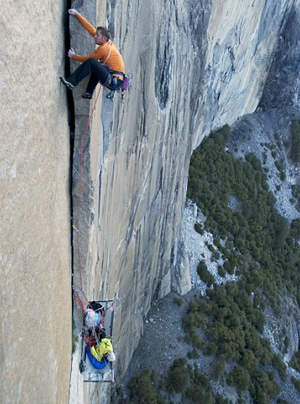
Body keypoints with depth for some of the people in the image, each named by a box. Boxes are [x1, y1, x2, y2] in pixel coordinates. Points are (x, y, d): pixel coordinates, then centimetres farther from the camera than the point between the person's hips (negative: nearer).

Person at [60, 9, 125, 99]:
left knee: (92, 62, -19)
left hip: (114, 82, -10)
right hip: (113, 81, 10)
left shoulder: (104, 48, -12)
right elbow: (91, 28, 14)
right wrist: (77, 14, 17)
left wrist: (73, 56, 11)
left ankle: (71, 82, -16)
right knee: (96, 68, 30)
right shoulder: (108, 42, 12)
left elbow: (87, 58, -3)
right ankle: (89, 93, 23)